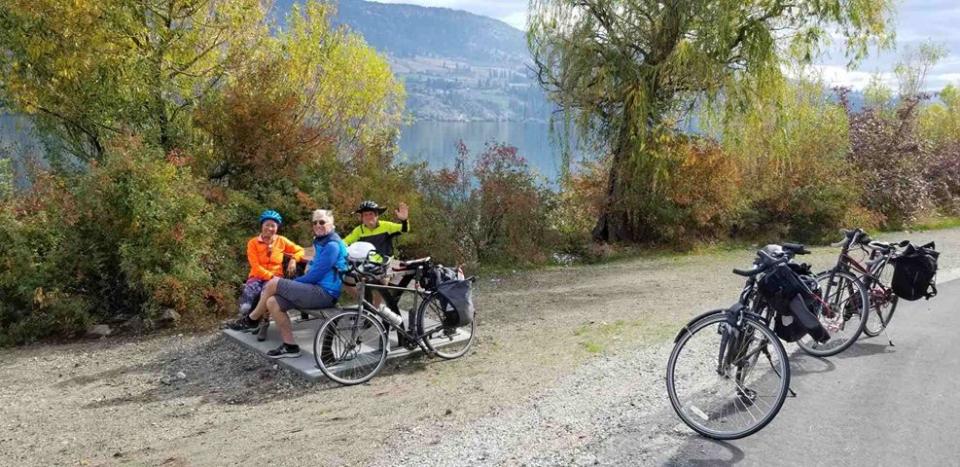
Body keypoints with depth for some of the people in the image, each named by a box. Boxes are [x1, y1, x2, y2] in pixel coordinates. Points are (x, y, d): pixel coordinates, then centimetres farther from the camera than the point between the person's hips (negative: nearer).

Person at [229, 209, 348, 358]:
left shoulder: (332, 245, -14)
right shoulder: (320, 241, 18)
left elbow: (316, 274, -18)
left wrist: (292, 283, -4)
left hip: (325, 293, -10)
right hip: (318, 291, 10)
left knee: (273, 283, -13)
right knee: (272, 302, -5)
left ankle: (252, 320, 7)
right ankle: (290, 347, 0)